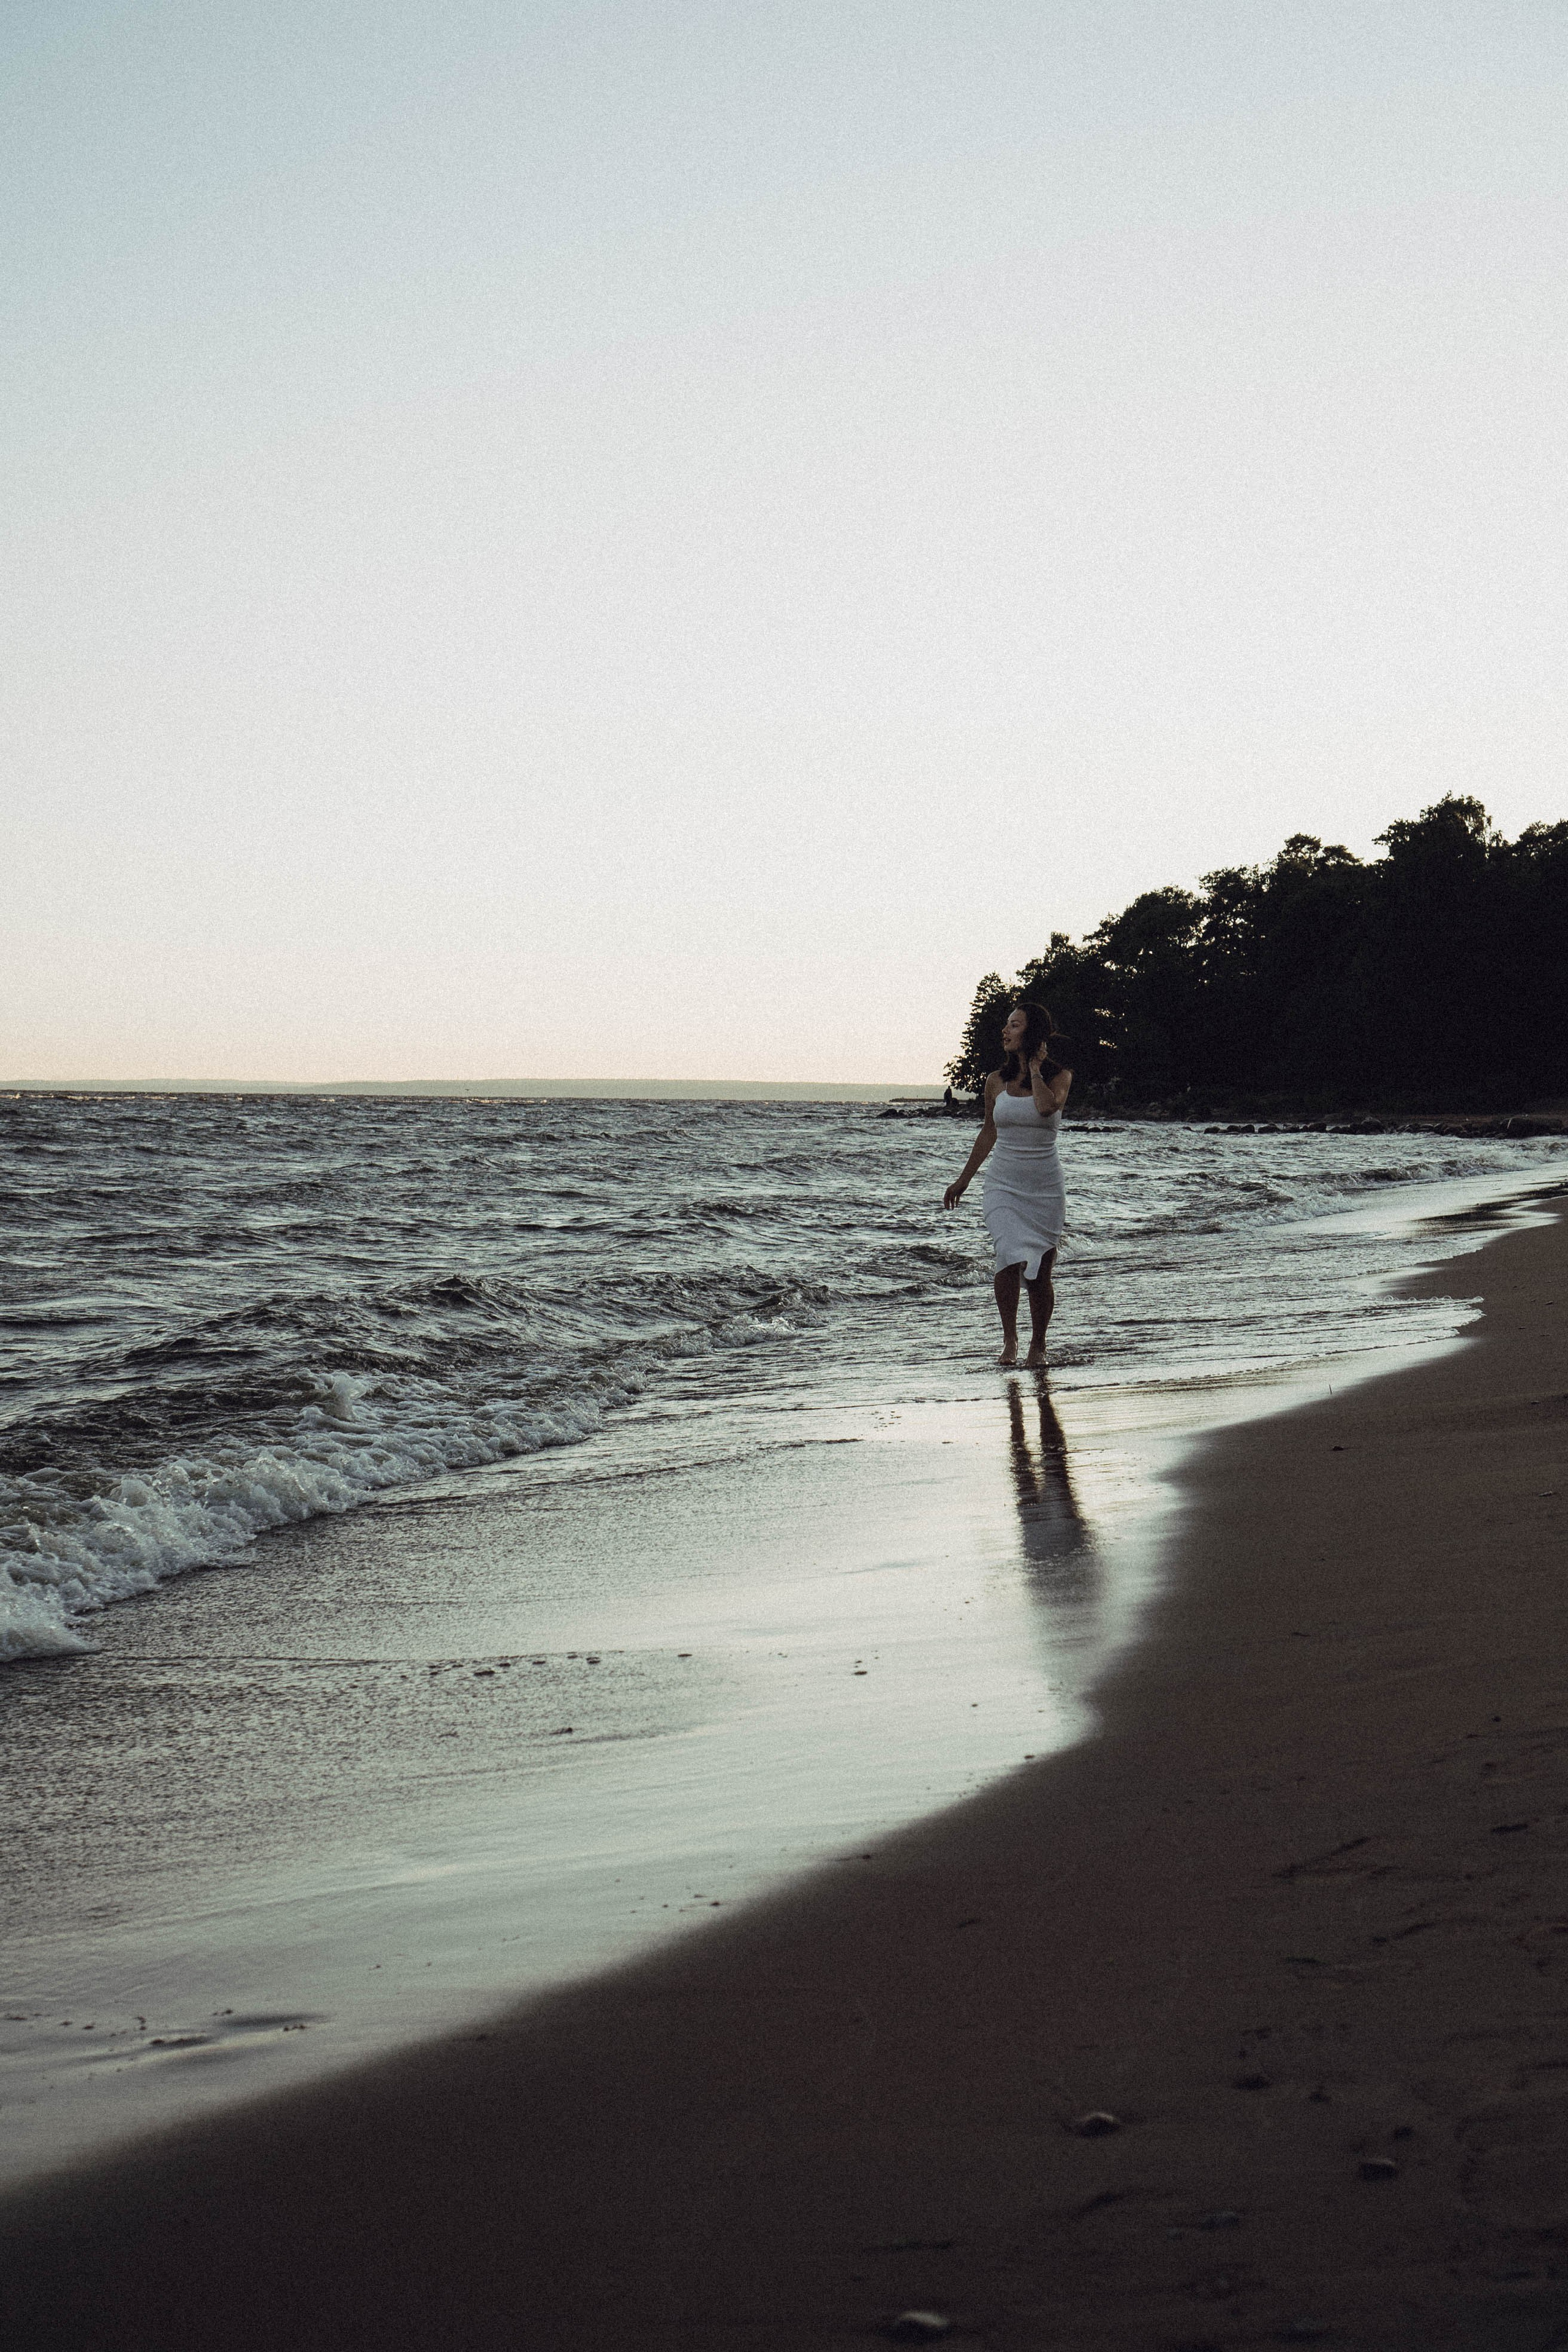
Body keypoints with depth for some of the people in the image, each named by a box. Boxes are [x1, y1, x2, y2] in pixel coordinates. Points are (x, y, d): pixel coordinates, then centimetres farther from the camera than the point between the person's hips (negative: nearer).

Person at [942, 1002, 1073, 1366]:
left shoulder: (1059, 1076, -3)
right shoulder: (997, 1081, 6)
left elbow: (1046, 1107, -26)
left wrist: (1035, 1067, -11)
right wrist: (964, 1180, 21)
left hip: (1046, 1188, -1)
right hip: (1004, 1184, 1)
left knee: (1040, 1272, 2)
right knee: (1011, 1261, -18)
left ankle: (1038, 1344, 20)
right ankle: (1009, 1339, -1)